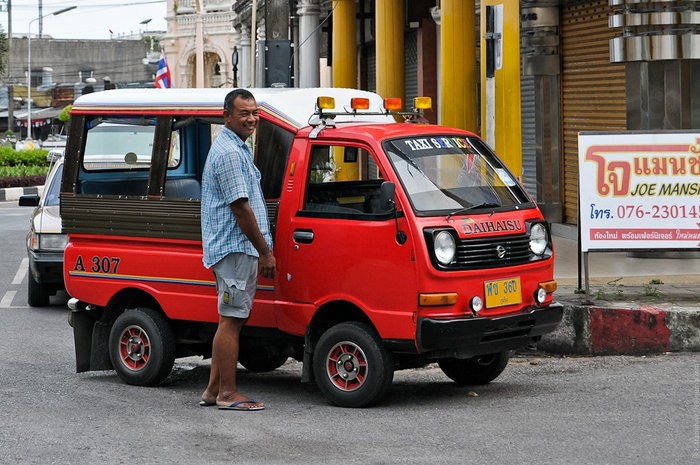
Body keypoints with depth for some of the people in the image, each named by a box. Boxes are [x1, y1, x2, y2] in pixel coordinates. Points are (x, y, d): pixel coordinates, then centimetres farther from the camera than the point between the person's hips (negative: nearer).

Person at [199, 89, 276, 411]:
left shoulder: (236, 149, 20)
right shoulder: (230, 153, -14)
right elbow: (240, 207, -19)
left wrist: (261, 250, 23)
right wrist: (265, 251, -15)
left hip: (234, 250, 11)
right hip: (236, 248, -11)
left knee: (231, 319, 12)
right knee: (231, 320, -8)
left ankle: (214, 389, 16)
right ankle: (227, 393, -6)